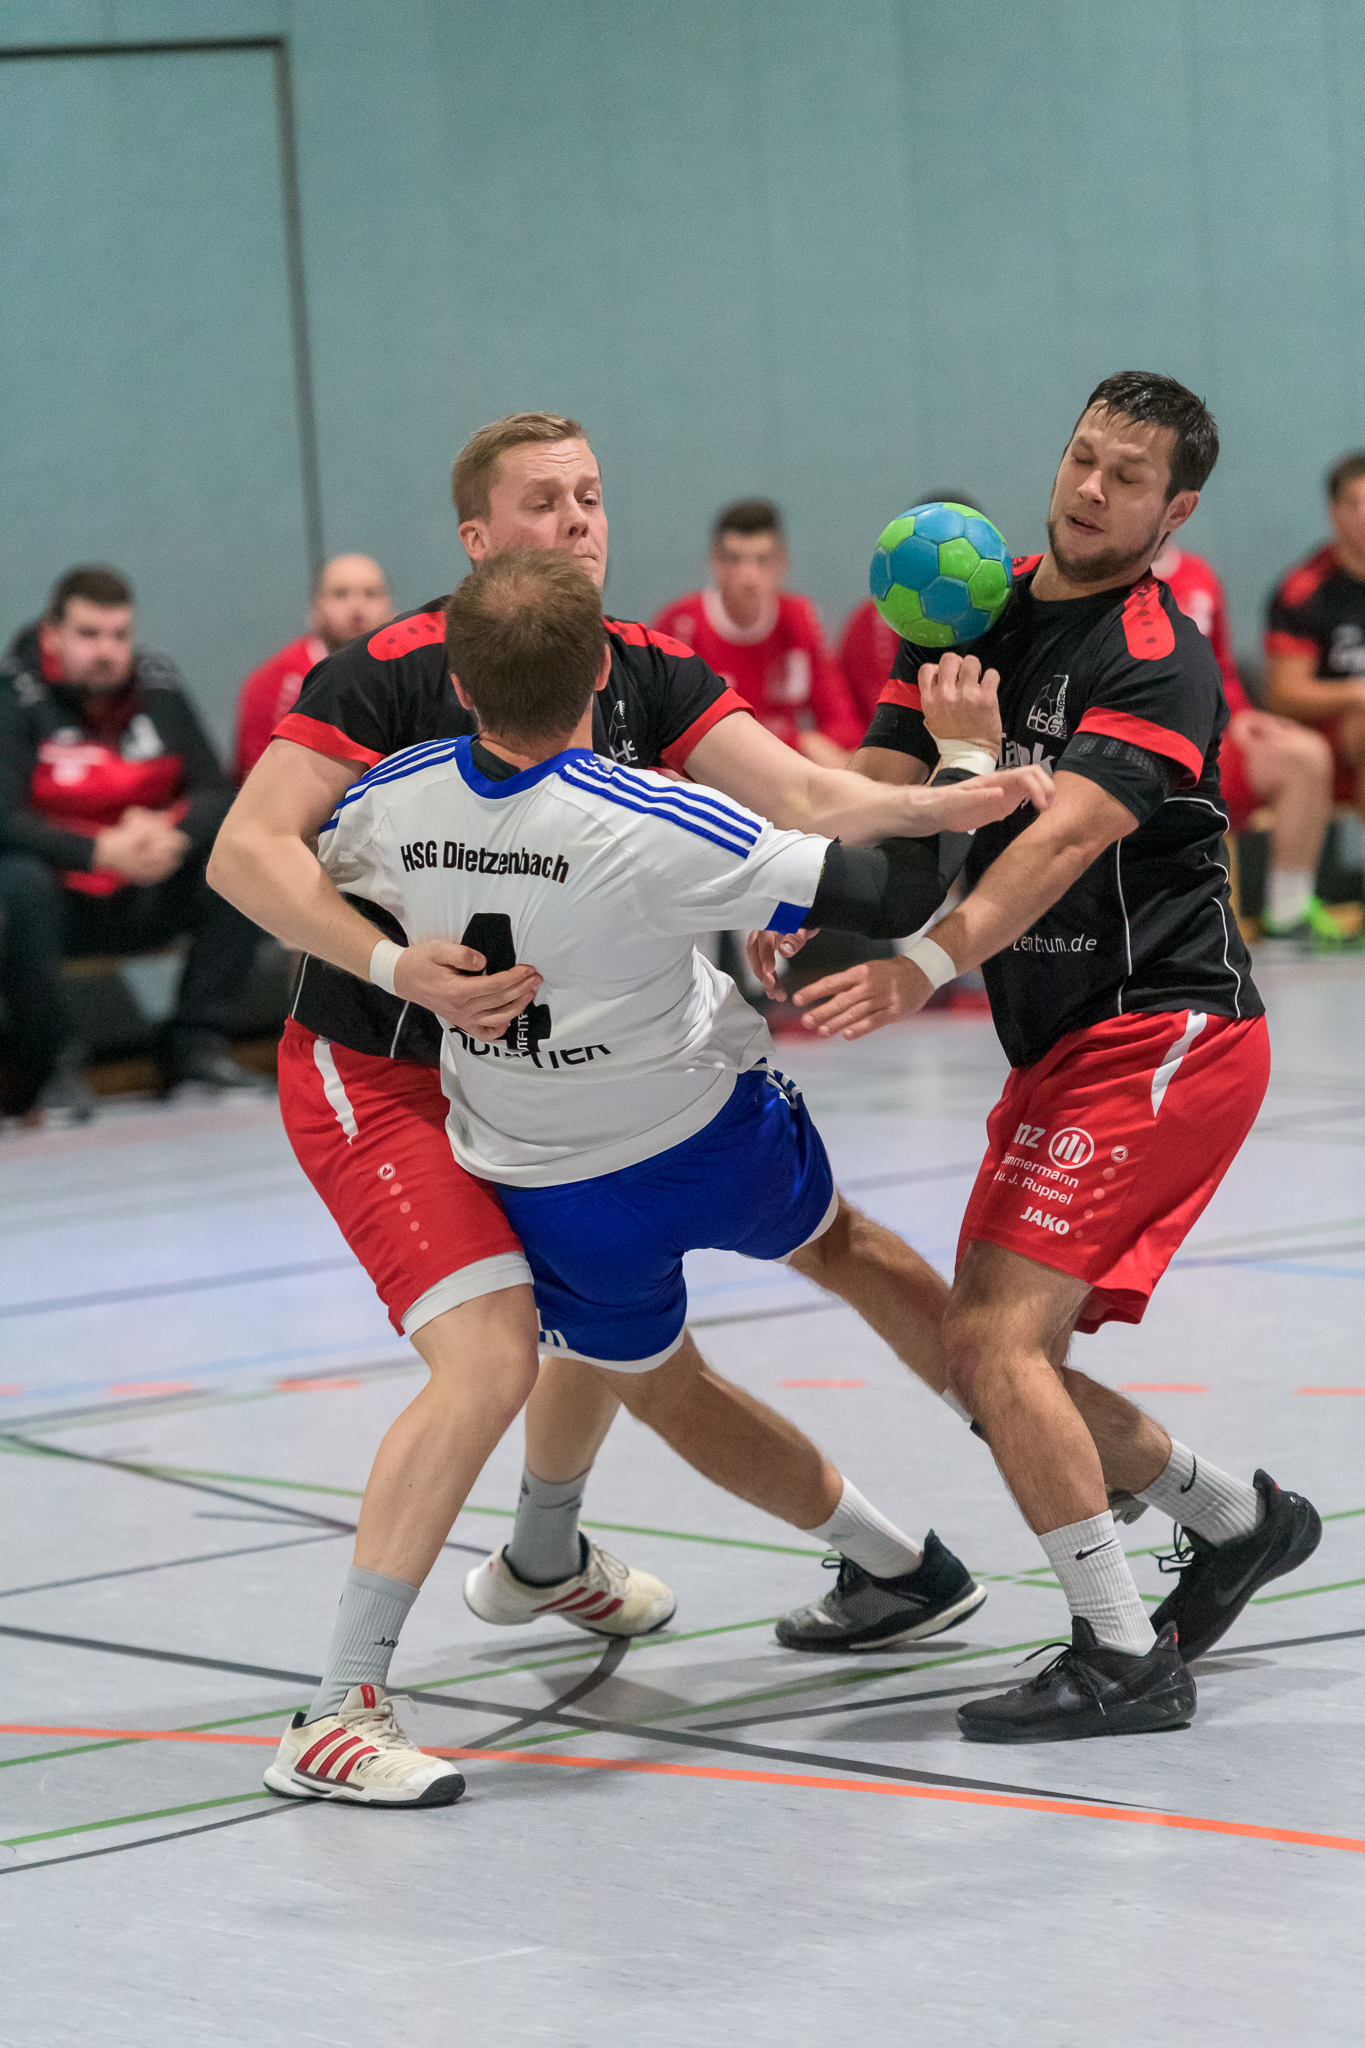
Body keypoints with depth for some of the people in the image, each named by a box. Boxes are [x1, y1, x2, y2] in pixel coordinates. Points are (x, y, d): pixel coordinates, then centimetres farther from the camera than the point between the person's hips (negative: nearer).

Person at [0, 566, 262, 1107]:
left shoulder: (157, 686, 1)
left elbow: (215, 793, 0)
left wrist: (173, 836, -23)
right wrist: (101, 850, -30)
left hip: (146, 902, 4)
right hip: (63, 902, -4)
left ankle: (195, 1042, -11)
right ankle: (49, 1062, -21)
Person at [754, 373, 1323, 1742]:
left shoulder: (1161, 665, -14)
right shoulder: (978, 615, 10)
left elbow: (1066, 837, -29)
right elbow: (877, 786, 1)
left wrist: (929, 963, -42)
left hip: (1162, 1037, -8)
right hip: (1060, 1052, 8)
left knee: (993, 1336, -18)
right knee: (988, 1361, 9)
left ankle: (1125, 1659, -10)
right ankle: (1238, 1521, 30)